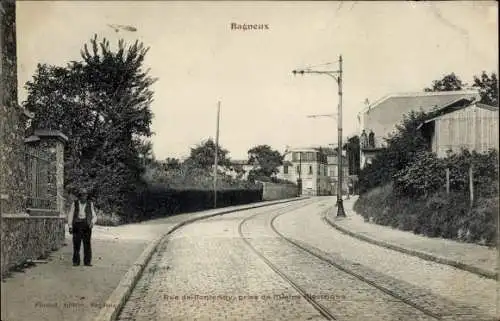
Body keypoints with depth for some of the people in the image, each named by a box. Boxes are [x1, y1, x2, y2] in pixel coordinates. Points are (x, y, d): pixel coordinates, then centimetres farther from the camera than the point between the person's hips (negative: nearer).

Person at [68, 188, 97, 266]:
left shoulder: (90, 204, 8)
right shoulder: (75, 203, 7)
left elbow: (94, 216, 8)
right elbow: (70, 215, 7)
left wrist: (92, 222, -13)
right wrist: (70, 226, -2)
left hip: (86, 225, 0)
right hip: (77, 225, 0)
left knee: (87, 244, -4)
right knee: (76, 244, -3)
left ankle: (87, 261, 0)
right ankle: (76, 261, 4)